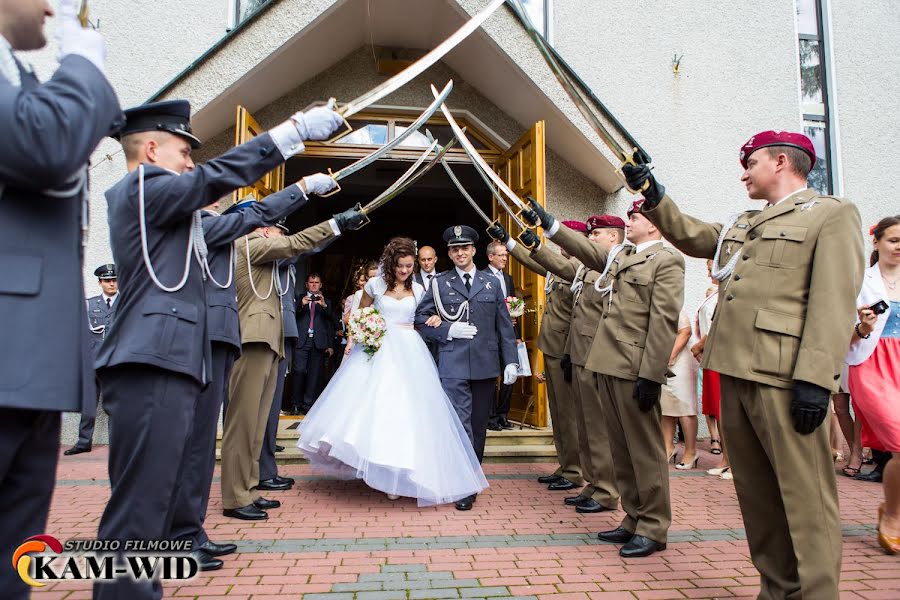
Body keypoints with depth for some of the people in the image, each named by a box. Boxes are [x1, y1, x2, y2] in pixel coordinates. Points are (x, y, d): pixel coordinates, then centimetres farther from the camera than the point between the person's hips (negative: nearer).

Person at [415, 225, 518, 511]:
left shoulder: (491, 284, 11)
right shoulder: (440, 283, 6)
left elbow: (504, 325, 9)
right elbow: (421, 318, 5)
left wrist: (511, 360, 3)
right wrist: (448, 330, -9)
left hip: (486, 364, 3)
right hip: (453, 366, -2)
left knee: (479, 423, 11)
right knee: (460, 423, -7)